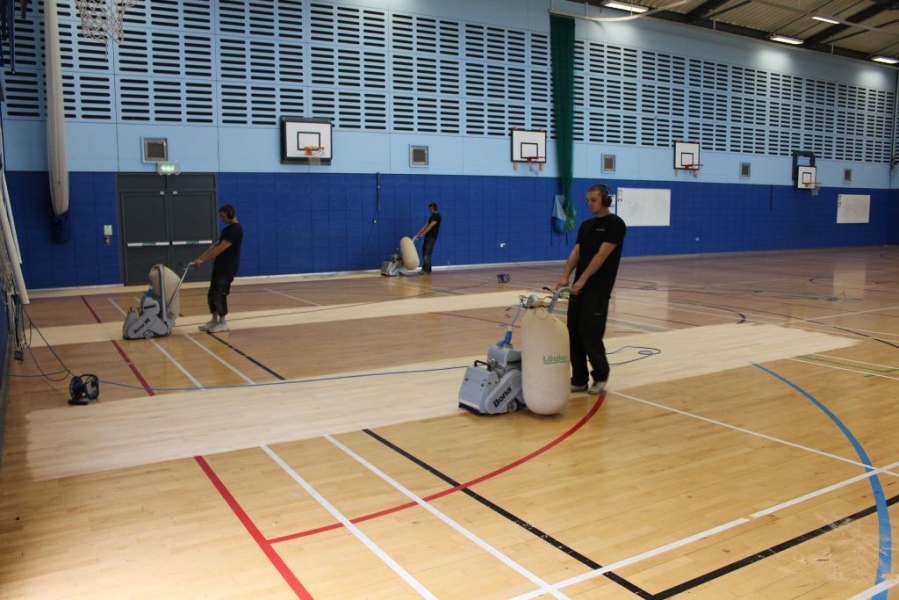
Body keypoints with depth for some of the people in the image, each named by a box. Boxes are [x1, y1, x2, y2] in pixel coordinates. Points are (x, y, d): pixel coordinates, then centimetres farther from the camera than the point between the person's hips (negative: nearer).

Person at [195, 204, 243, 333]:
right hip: (219, 266, 9)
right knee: (211, 294, 11)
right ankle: (214, 320, 20)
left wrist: (203, 260, -18)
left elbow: (220, 249, -20)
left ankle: (222, 323, 5)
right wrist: (200, 257, 9)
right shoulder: (227, 229, 15)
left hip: (228, 268, -9)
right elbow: (215, 245, 17)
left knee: (220, 295, -6)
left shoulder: (236, 229, -16)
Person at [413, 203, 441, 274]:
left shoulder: (437, 216, -10)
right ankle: (427, 269, 12)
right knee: (424, 252, 8)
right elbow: (425, 226, 15)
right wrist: (417, 234, 7)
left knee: (427, 253, -12)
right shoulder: (432, 216, 18)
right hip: (428, 236, 9)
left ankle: (426, 269, -11)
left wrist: (421, 235, -21)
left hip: (432, 237, -9)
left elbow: (430, 227, -17)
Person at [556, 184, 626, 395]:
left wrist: (582, 280, -20)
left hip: (598, 290, -7)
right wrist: (565, 277, -7)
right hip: (579, 288, 8)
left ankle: (601, 376, 13)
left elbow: (601, 255, -15)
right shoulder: (586, 226, 16)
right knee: (574, 334, 6)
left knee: (590, 334, -6)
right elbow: (576, 253, 8)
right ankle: (579, 380, 15)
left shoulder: (615, 224, -8)